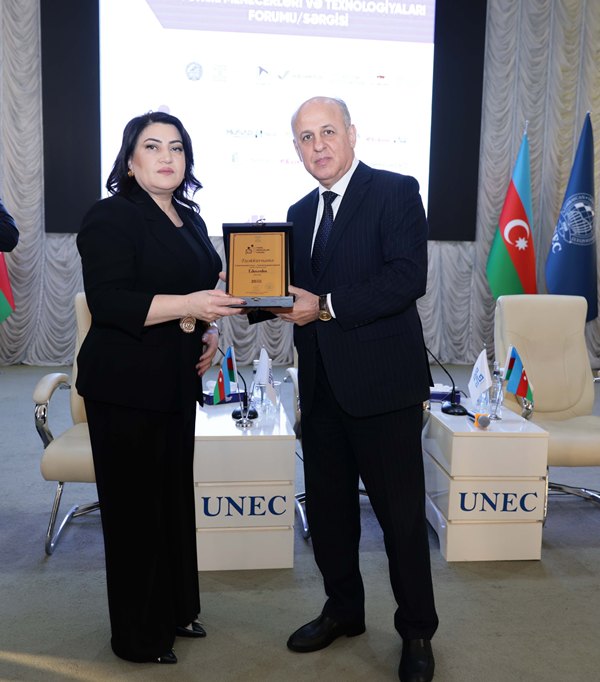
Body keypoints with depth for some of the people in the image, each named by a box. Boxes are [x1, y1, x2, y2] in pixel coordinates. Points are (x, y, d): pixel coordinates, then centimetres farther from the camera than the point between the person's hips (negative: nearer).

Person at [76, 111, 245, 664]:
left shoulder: (190, 219, 14)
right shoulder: (111, 217, -9)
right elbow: (108, 302, -19)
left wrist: (209, 331, 7)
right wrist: (187, 305, -26)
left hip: (177, 381, 8)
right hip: (126, 386, -7)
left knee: (175, 497, 15)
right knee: (135, 508, 3)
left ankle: (177, 609, 33)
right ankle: (138, 636, 20)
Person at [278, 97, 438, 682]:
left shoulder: (395, 192, -6)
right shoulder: (301, 213, 15)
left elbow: (409, 277, -19)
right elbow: (299, 292, 14)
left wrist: (326, 306, -21)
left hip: (381, 383, -6)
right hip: (322, 387, 7)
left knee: (401, 514, 5)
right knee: (327, 507, 17)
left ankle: (416, 632, 25)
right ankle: (343, 610, 38)